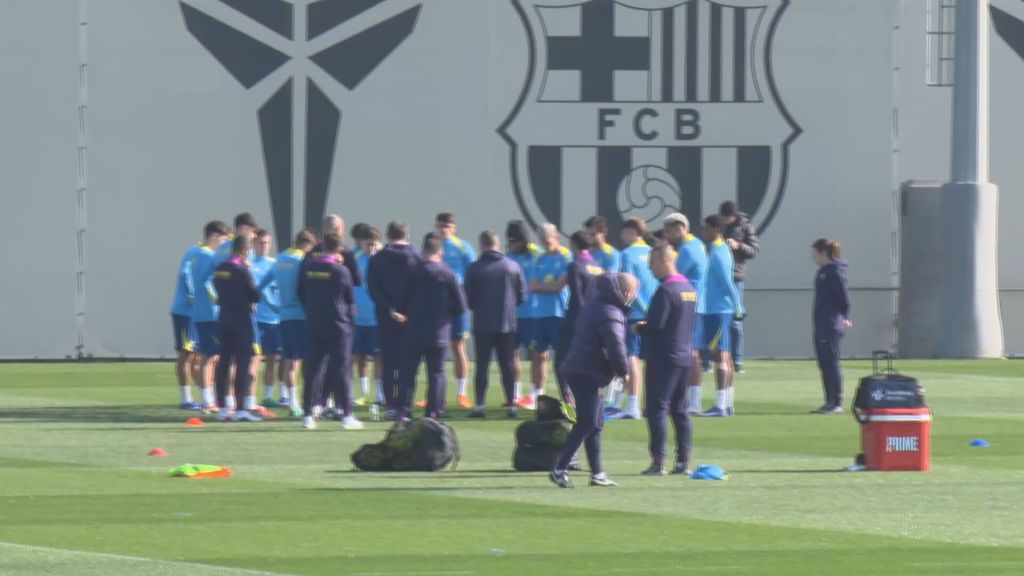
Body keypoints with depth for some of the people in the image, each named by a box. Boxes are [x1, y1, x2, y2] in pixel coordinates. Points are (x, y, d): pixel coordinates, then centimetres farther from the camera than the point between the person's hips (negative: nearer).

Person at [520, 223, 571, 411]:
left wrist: (541, 286, 0)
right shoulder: (539, 260, 13)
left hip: (560, 312, -6)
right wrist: (550, 286, -8)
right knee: (539, 355, 9)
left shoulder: (566, 257, -5)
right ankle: (534, 396, 15)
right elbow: (532, 287, 5)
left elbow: (560, 285, -12)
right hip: (540, 312, 6)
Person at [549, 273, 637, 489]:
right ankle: (559, 469, -13)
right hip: (588, 374, -10)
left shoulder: (597, 305, 15)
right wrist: (624, 371, -6)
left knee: (595, 423, 15)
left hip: (580, 371, 10)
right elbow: (616, 348, -23)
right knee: (587, 424, -9)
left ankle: (597, 473, 19)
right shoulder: (610, 315, -17)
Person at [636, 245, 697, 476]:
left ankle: (658, 462, -9)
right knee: (680, 409, 12)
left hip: (664, 358, -8)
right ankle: (684, 460, 11)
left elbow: (656, 325, -21)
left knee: (657, 409, -5)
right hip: (685, 356, 8)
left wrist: (640, 327, 0)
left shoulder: (666, 291, -16)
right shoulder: (689, 289, 12)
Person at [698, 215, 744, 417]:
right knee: (725, 357, 12)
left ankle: (721, 405, -12)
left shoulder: (718, 254, -16)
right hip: (717, 309, 10)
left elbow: (727, 282, -20)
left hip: (717, 310, -10)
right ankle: (728, 403, 16)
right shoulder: (722, 249, 14)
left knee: (719, 355, -10)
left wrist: (737, 306, -18)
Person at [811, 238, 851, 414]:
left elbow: (844, 296, -16)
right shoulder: (823, 272, 16)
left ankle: (837, 403, -4)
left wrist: (844, 316, -16)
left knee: (831, 363, -7)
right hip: (821, 325, 10)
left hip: (832, 326, -10)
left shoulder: (835, 272, -13)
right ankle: (830, 402, 18)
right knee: (824, 364, 12)